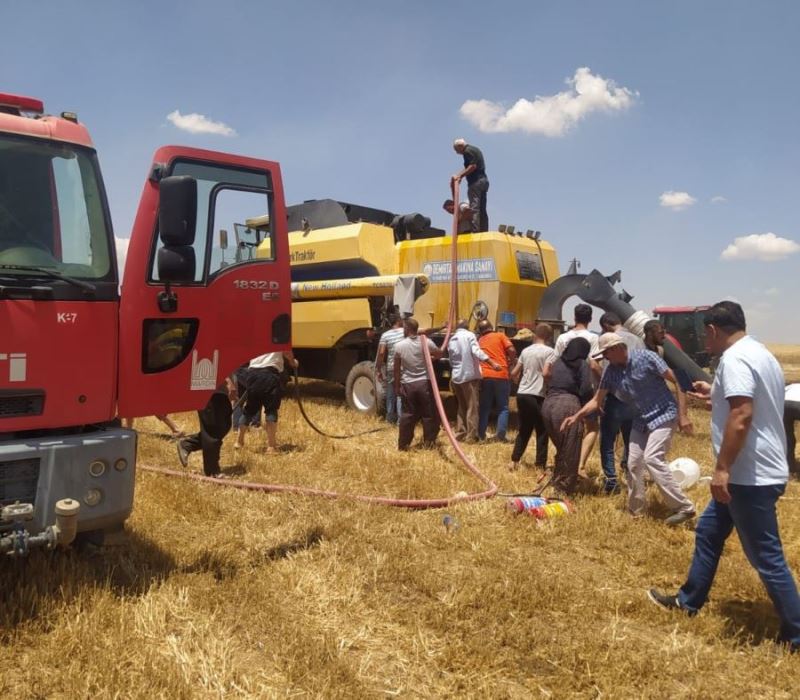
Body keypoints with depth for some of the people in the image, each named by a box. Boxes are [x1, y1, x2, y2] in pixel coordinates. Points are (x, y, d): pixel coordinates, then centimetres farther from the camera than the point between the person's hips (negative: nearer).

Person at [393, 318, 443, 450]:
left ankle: (403, 444, 13)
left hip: (407, 384, 0)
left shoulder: (399, 346, -8)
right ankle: (429, 442, 15)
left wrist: (397, 386, 9)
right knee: (428, 414, 10)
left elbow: (396, 369, -2)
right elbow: (439, 354, 10)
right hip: (425, 383, 0)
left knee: (407, 415, 10)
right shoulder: (426, 342, -7)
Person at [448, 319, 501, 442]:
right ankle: (471, 436, -5)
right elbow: (477, 351, -18)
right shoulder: (469, 335, -3)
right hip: (470, 376, -6)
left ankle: (460, 434, 15)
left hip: (456, 377, 6)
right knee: (472, 407, -2)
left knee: (462, 406, 16)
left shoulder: (451, 340, 15)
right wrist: (492, 363, -25)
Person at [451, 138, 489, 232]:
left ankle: (475, 231, -19)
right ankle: (484, 231, 8)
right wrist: (460, 175, 21)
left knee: (474, 208, -13)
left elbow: (473, 166, -19)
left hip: (475, 181, -10)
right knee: (482, 209, 9)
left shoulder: (467, 151, -7)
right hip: (483, 180, 10)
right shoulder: (475, 149, 23)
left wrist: (460, 175, -18)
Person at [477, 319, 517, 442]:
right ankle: (500, 435, -2)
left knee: (484, 407, 12)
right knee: (503, 407, 6)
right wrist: (510, 363, 12)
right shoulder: (500, 336, 7)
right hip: (501, 375, -2)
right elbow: (512, 351, -4)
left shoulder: (479, 340, 16)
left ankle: (481, 435, 10)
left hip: (484, 376, 2)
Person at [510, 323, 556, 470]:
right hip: (538, 396, -6)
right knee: (542, 432, 6)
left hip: (522, 394, 6)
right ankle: (540, 464, 8)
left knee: (524, 430, 17)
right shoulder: (549, 351, -5)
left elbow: (514, 373, 13)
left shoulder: (526, 350, 11)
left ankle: (514, 460, 15)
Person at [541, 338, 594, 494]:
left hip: (548, 403, 6)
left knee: (560, 447, 22)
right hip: (567, 405, -6)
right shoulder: (583, 365, 4)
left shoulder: (557, 361, 20)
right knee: (570, 450, 6)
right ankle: (566, 486, 13)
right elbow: (585, 391, -5)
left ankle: (557, 480, 33)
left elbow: (549, 381, 16)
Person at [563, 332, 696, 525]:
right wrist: (576, 417, -8)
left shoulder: (645, 357, -20)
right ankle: (635, 510, 21)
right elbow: (596, 400, 4)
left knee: (652, 458, -20)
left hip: (663, 415, -7)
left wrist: (683, 415, -19)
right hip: (642, 420, 7)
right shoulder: (611, 371, -4)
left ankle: (684, 507, -12)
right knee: (633, 463, 5)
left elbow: (677, 381, -16)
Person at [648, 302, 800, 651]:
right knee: (708, 531, 20)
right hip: (755, 471, 11)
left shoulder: (734, 358, -19)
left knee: (766, 557, 0)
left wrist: (722, 468, -25)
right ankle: (688, 601, 33)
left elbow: (742, 416, -29)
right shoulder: (760, 353, 13)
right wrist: (716, 394, 33)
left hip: (751, 475, -11)